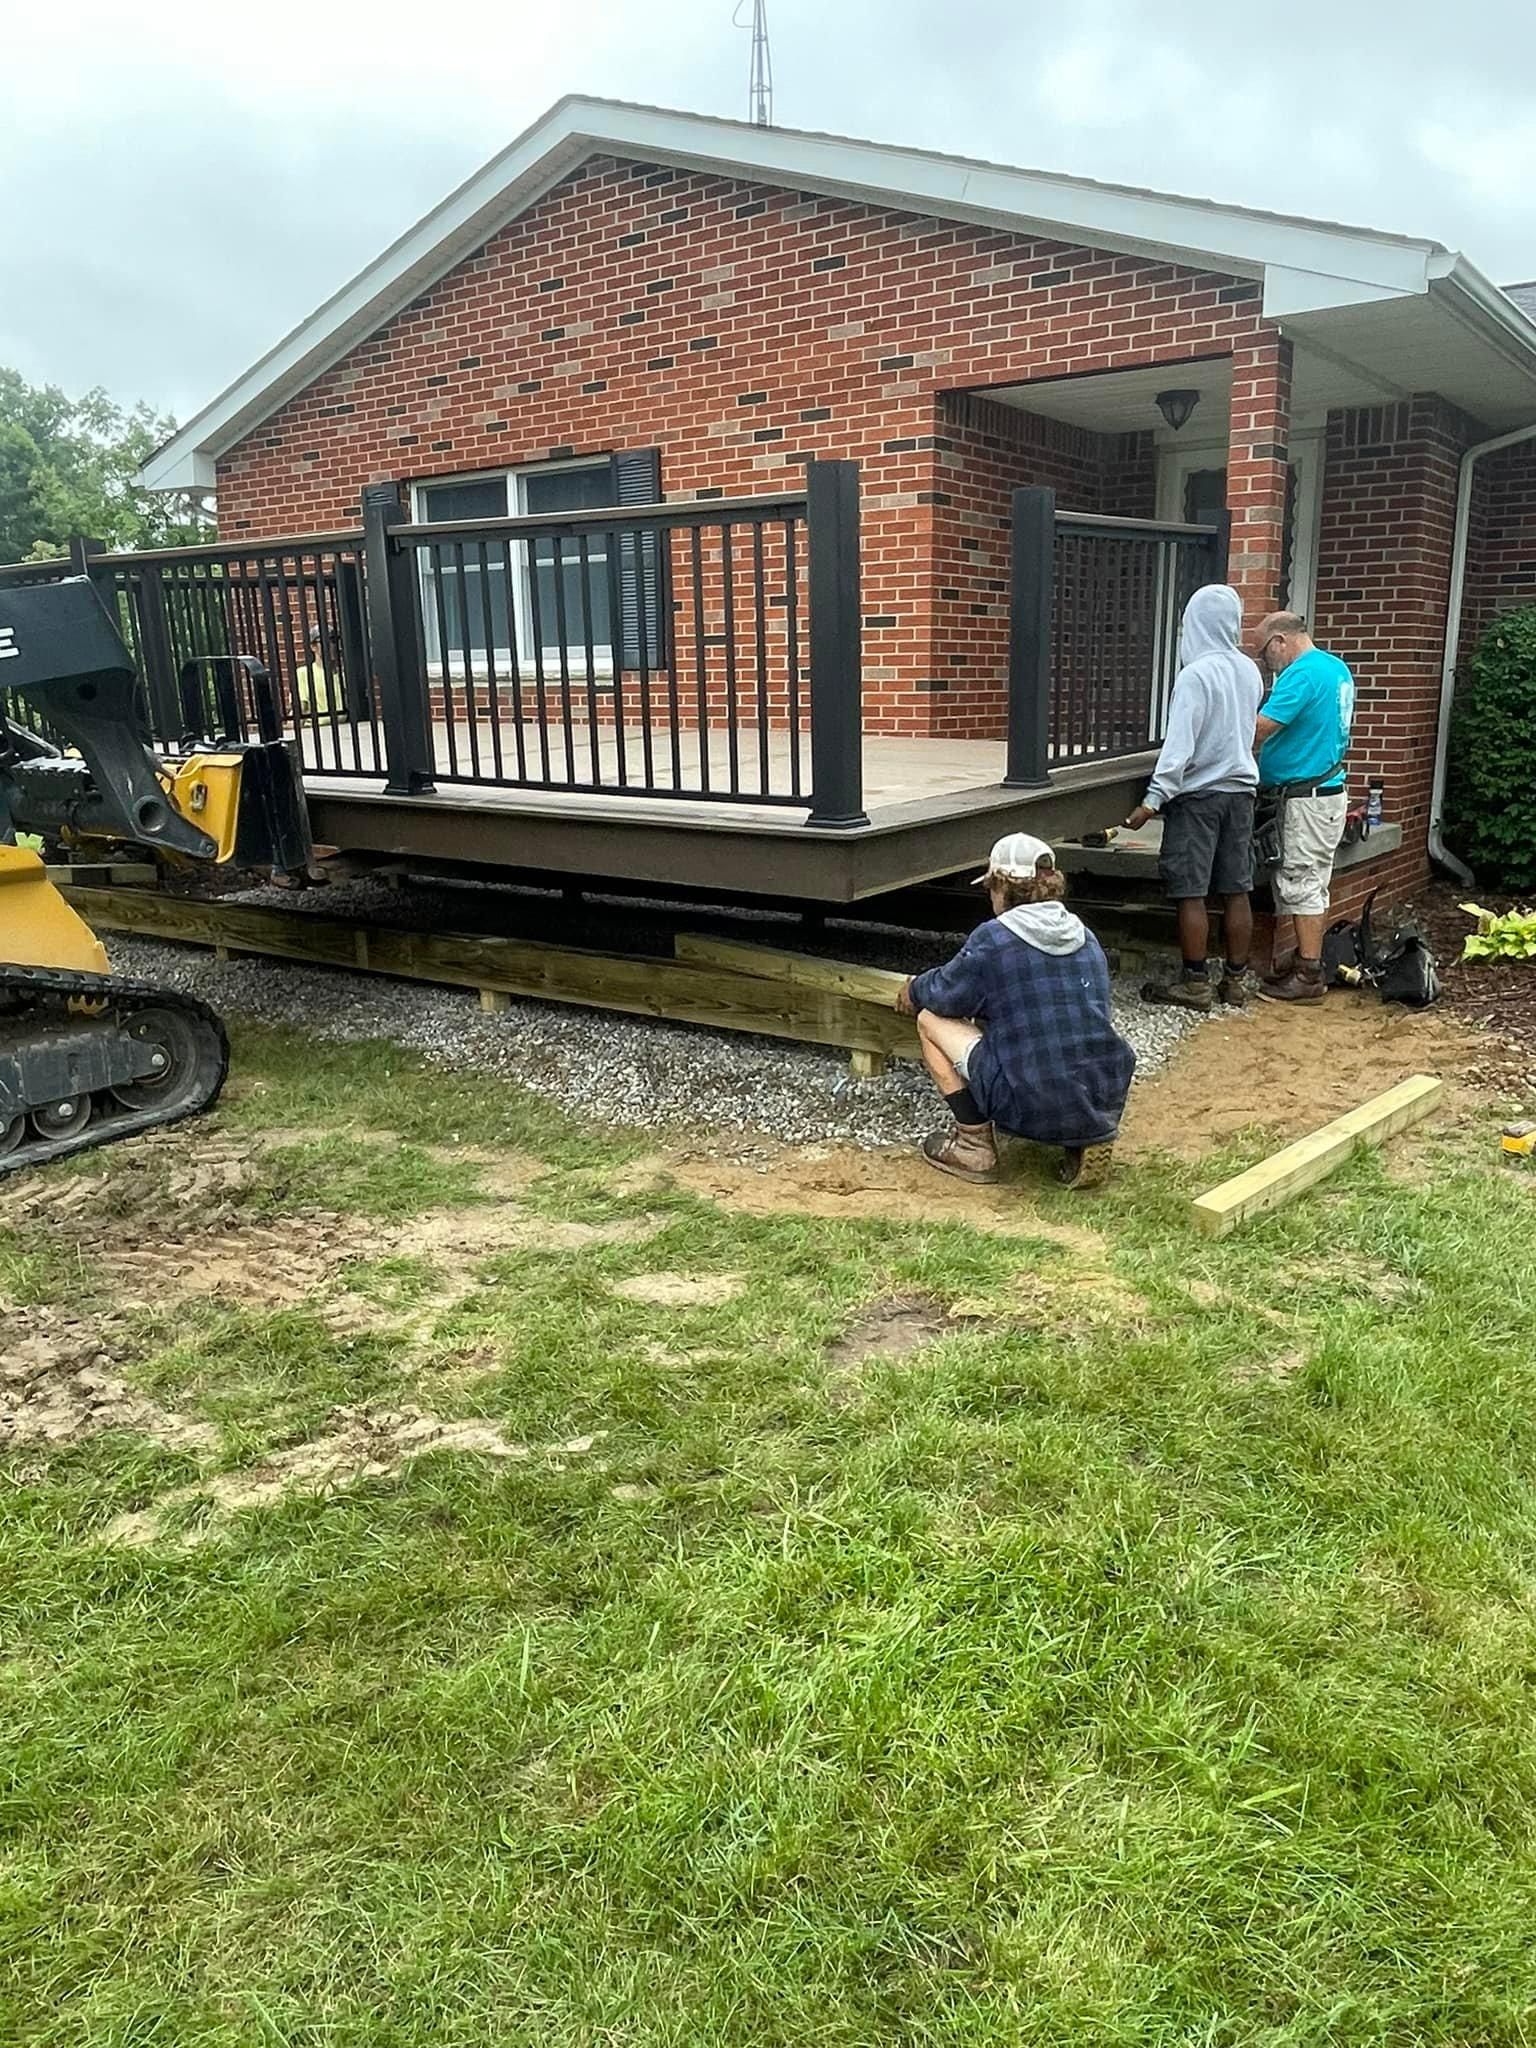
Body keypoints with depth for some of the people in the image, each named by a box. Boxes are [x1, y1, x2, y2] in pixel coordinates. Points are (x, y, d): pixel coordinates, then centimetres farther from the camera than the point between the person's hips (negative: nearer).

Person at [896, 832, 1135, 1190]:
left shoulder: (992, 937, -6)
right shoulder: (1085, 938, 12)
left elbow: (947, 995, 5)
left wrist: (914, 991, 29)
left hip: (1035, 1107, -6)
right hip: (1106, 1106, 6)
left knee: (931, 1020, 10)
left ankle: (975, 1148, 11)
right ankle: (1089, 1140, 14)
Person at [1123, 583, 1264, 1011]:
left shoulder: (1196, 674, -15)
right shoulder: (1249, 671, 7)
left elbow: (1180, 742, -20)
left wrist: (1153, 800, -19)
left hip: (1197, 794, -7)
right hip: (1240, 791, 7)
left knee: (1191, 892, -1)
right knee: (1236, 891, 9)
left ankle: (1195, 983, 2)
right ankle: (1235, 979, 16)